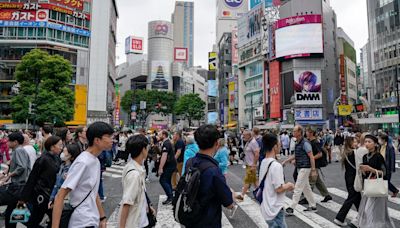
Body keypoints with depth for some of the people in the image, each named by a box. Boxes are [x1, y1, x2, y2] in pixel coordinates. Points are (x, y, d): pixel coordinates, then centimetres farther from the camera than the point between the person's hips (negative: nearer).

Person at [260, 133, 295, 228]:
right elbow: (278, 189, -21)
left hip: (267, 208, 9)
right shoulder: (276, 165, -23)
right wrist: (289, 185, -4)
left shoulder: (263, 163, 4)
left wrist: (285, 186, 12)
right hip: (275, 210, -9)